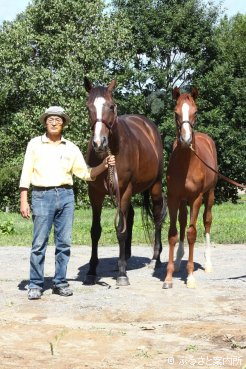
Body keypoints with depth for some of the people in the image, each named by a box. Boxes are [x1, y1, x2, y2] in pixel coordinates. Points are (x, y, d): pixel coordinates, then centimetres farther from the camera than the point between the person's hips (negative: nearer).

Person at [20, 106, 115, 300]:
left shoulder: (71, 148, 11)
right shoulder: (35, 144, 5)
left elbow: (86, 173, 11)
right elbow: (26, 174, 2)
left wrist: (104, 165, -5)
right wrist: (23, 201, -4)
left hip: (66, 196, 3)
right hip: (42, 196, -3)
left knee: (64, 243, 5)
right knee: (39, 243, -3)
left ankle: (60, 282, 14)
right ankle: (36, 285, 4)